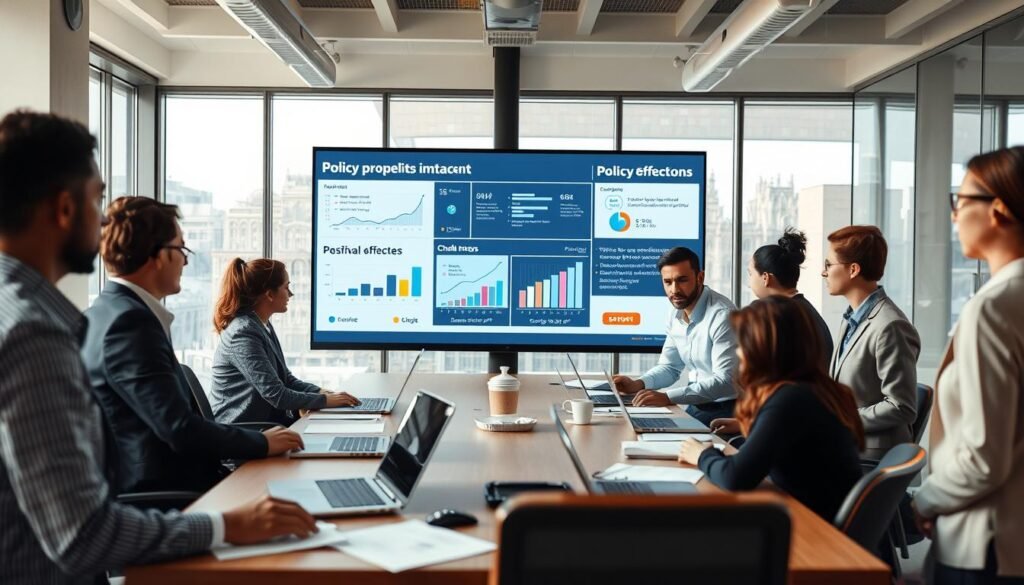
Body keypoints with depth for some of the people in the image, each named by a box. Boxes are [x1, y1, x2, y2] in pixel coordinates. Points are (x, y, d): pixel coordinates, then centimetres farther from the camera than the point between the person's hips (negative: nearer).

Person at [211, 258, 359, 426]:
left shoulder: (264, 326, 11)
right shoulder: (243, 333, -19)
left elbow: (286, 379, 15)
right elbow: (276, 395, -21)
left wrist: (323, 392, 0)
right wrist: (325, 400, -13)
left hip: (268, 421, 9)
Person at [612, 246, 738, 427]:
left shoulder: (722, 315, -20)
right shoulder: (677, 314, 6)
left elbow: (725, 380, -27)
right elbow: (670, 367, 15)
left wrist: (668, 397, -33)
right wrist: (638, 384, -5)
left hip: (726, 410, -7)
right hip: (696, 407, 7)